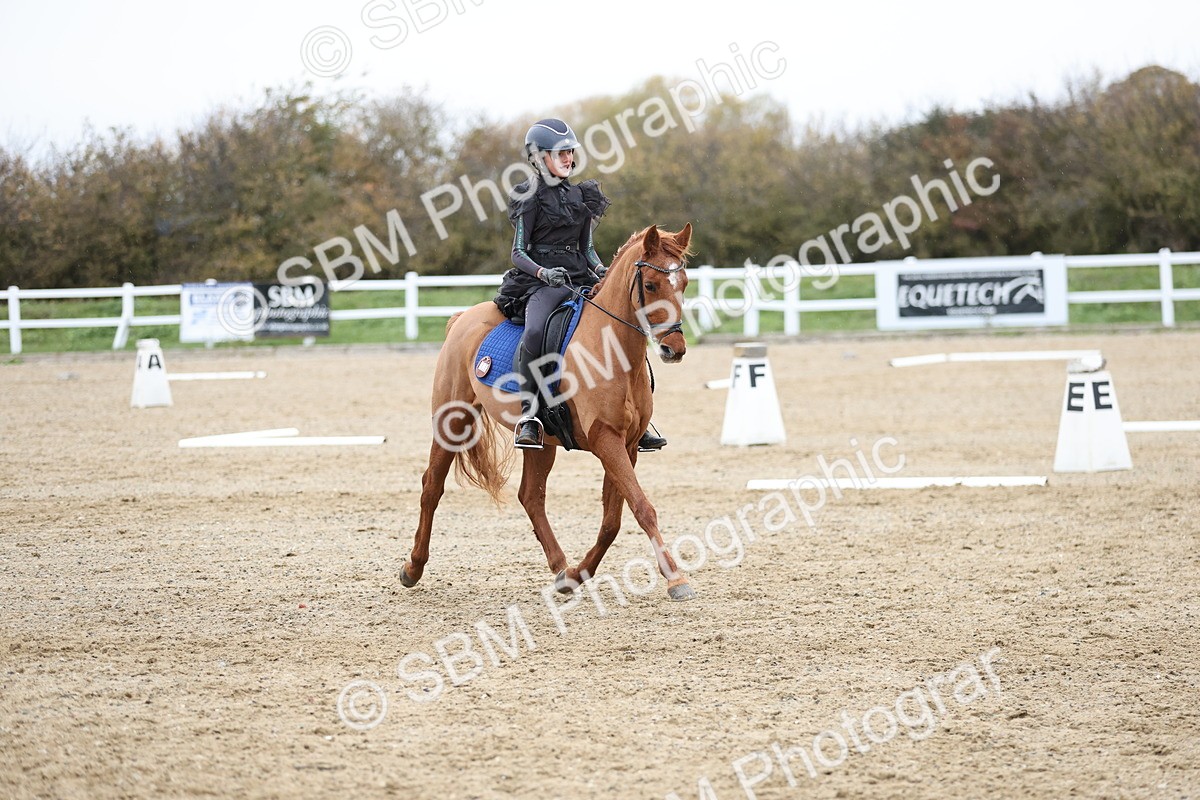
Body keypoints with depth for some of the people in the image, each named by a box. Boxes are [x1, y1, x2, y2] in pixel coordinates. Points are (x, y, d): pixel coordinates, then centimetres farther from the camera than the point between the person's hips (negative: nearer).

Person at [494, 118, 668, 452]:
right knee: (535, 331, -37)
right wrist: (544, 272, -24)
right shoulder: (530, 198, -1)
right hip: (539, 283, -6)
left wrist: (601, 270, -1)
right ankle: (528, 415, -30)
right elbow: (518, 252, -5)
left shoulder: (581, 196, 17)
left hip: (580, 280, 6)